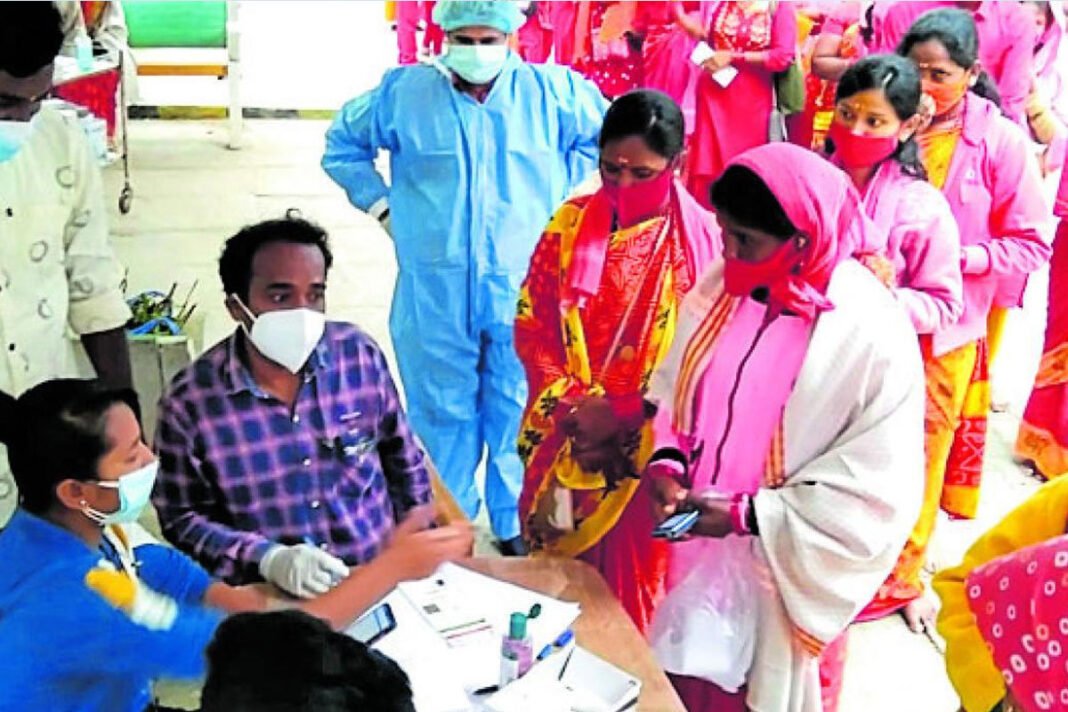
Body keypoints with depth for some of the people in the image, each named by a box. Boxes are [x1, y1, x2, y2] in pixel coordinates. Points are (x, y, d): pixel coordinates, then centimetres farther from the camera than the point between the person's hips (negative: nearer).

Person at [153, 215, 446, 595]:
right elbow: (183, 520, -5)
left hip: (381, 577, 2)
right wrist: (268, 559, -18)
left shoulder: (359, 354, -3)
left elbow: (405, 462, 8)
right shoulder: (189, 401, -12)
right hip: (270, 600, -2)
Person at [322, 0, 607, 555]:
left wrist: (562, 194, 7)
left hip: (525, 288, 0)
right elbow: (343, 144, 18)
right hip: (434, 289, 1)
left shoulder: (554, 92, 0)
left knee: (519, 413, 6)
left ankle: (517, 526, 24)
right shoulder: (403, 92, 2)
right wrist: (381, 204, 8)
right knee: (441, 411, 10)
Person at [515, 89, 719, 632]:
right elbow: (531, 325, 2)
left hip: (646, 445, -3)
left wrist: (624, 414, -15)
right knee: (557, 572, 15)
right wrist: (573, 403, -10)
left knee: (633, 576, 9)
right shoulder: (570, 224, 0)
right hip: (567, 434, 3)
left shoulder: (700, 240, -9)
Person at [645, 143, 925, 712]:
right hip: (696, 545, 5)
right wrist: (667, 461, -11)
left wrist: (747, 516, -20)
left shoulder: (872, 333, -21)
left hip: (781, 572, -5)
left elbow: (876, 489, -17)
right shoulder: (719, 288, -5)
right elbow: (674, 388, 8)